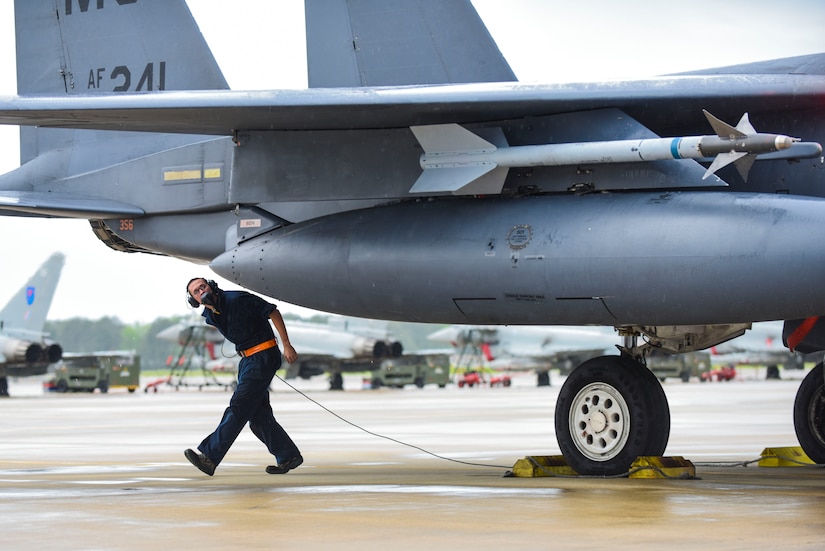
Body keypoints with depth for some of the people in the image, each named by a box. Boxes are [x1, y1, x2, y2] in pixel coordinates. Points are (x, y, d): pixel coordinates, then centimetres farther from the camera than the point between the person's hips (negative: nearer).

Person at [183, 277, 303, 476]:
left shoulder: (237, 300, -17)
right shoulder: (210, 316, 6)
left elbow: (273, 313, -13)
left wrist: (287, 345, -13)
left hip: (263, 357, -9)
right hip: (247, 360, 9)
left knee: (238, 407, -12)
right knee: (258, 414, 5)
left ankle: (209, 456, -17)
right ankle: (288, 456, 14)